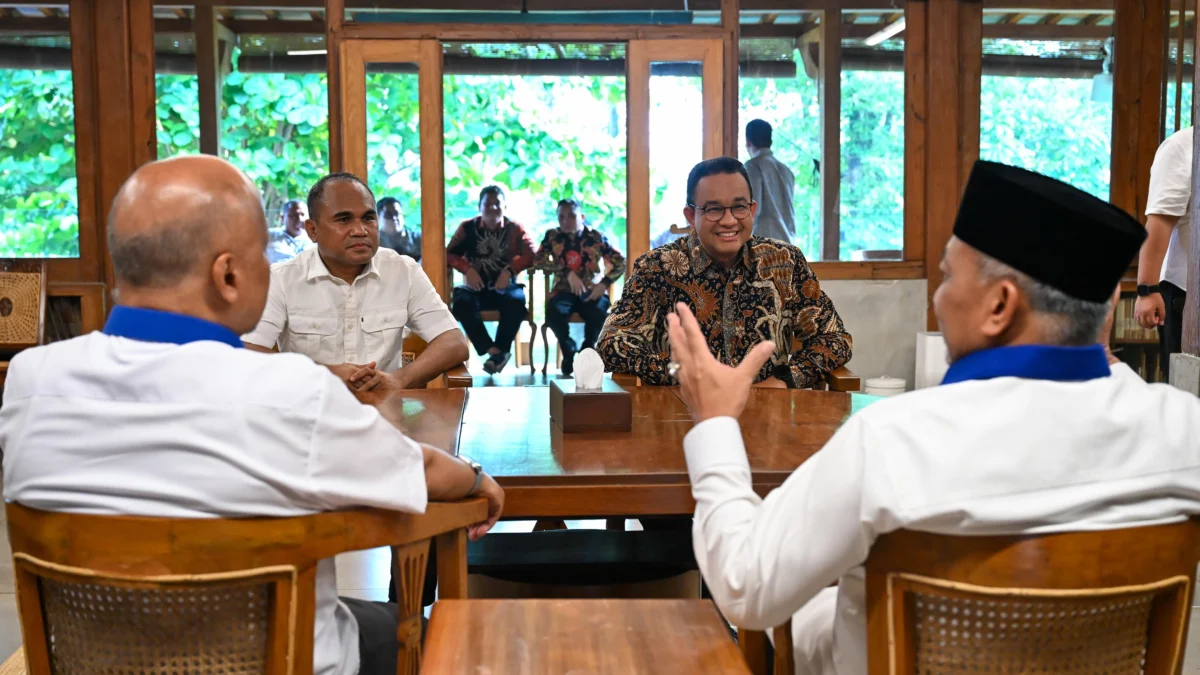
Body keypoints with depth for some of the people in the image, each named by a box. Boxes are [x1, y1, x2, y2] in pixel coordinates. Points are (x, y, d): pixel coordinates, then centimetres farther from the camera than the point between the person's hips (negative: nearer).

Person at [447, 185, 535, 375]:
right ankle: (494, 350, -30)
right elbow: (449, 254, 3)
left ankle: (500, 350, -21)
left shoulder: (515, 229, 7)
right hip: (476, 287, 1)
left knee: (516, 301, -36)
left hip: (505, 287, -1)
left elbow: (531, 254, -5)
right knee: (461, 302, -33)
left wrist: (509, 270, -22)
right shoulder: (467, 227, 9)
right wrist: (468, 269, -17)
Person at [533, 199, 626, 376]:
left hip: (592, 291, 0)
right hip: (564, 291, 0)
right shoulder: (552, 236, 3)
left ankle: (587, 350, -1)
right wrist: (568, 272, -22)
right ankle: (568, 351, -3)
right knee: (553, 312, -34)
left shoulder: (595, 237, 1)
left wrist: (604, 283, -16)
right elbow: (538, 260, -11)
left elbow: (620, 262, 0)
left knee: (598, 313, -34)